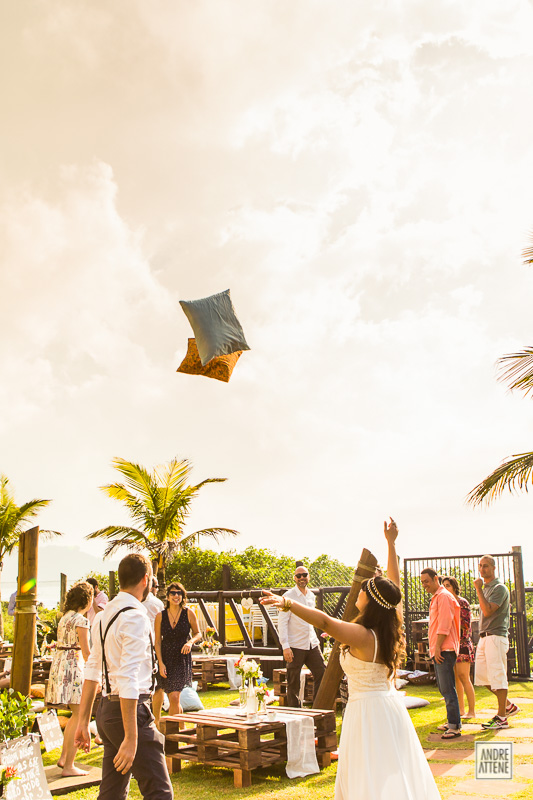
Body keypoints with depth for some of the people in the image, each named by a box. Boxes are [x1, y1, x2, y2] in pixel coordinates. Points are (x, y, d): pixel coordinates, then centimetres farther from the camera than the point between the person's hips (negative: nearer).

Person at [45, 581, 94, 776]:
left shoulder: (65, 617, 14)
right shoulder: (81, 620, -12)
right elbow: (86, 651, -15)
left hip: (59, 665, 9)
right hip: (73, 667, -9)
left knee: (77, 715, 20)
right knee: (80, 716, -4)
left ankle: (63, 757, 23)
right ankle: (68, 766, -3)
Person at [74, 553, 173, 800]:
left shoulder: (106, 612, 11)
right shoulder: (135, 616, -16)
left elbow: (92, 670, 15)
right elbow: (128, 679, -23)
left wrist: (84, 722, 19)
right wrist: (131, 738, -23)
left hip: (107, 708, 9)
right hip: (129, 710, -9)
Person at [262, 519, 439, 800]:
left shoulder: (362, 636, -23)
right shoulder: (392, 630, -2)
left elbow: (325, 621, -37)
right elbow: (394, 586, 8)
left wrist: (287, 603, -48)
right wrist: (391, 544, 15)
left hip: (367, 710, -7)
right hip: (392, 706, 7)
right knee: (398, 776, 17)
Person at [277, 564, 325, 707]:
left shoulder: (311, 596, 12)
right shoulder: (288, 596, -7)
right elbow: (282, 622, -10)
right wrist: (285, 646, -17)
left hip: (312, 645, 6)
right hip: (295, 646, -6)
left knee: (322, 674, 4)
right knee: (293, 683, 1)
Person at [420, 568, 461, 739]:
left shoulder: (444, 596, -11)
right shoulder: (435, 598, 20)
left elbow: (444, 624, -18)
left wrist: (438, 647, -19)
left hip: (444, 650, -11)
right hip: (438, 650, 11)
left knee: (447, 689, -10)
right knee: (443, 688, 15)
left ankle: (454, 726, -9)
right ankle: (452, 721, 23)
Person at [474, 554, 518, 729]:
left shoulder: (499, 588, -9)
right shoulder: (485, 588, 19)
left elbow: (488, 611, -21)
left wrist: (478, 589, -19)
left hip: (496, 636, -9)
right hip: (484, 637, 9)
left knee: (497, 675, -6)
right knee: (482, 676, 9)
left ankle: (501, 717, 0)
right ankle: (508, 705, 23)